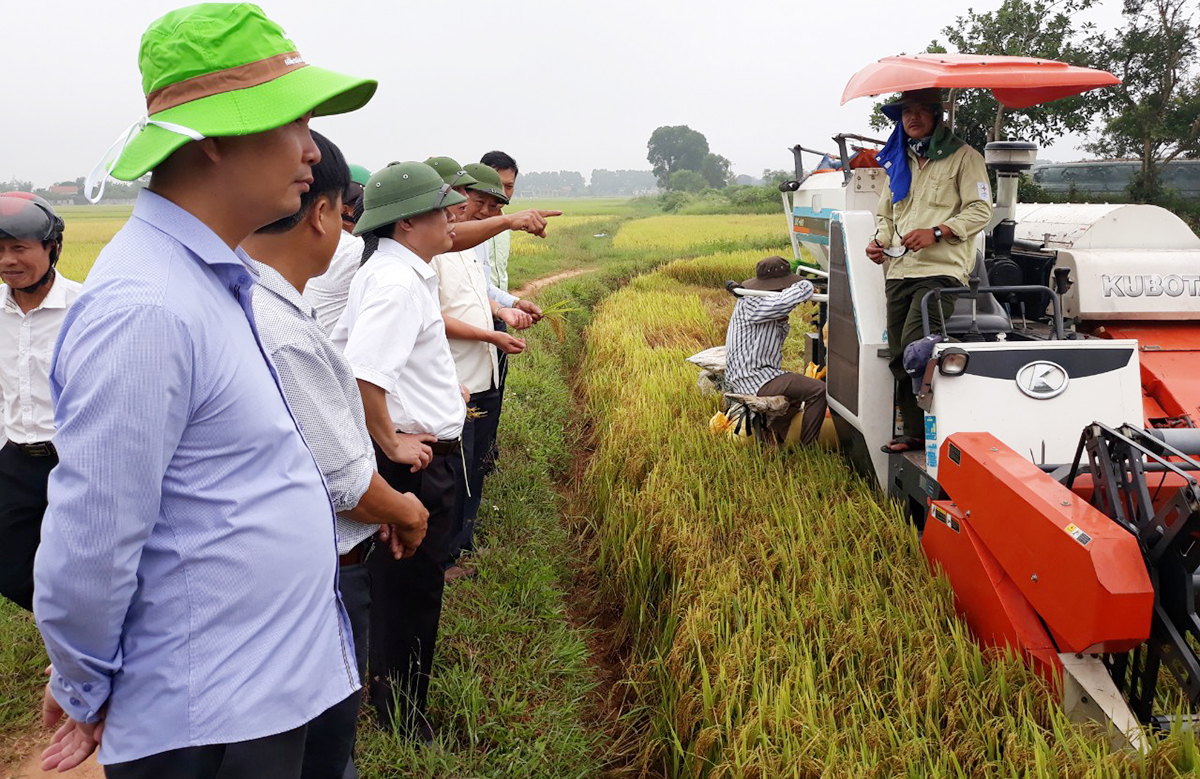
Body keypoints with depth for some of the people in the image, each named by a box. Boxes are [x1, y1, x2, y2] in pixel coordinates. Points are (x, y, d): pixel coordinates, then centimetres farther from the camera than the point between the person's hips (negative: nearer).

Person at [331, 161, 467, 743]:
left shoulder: (384, 272, 10)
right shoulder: (398, 282, -22)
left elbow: (342, 348, 18)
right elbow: (360, 372, -32)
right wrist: (391, 443, -20)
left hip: (418, 454, 10)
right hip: (417, 459, -10)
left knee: (404, 586, 22)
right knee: (409, 590, 3)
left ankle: (391, 696, 40)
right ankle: (403, 722, 20)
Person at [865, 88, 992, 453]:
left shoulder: (963, 157, 3)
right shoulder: (899, 162, 22)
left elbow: (980, 210, -5)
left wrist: (936, 232, -18)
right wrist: (879, 240, 6)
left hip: (941, 270, -7)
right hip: (899, 271, 7)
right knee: (901, 359, 5)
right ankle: (914, 433, 14)